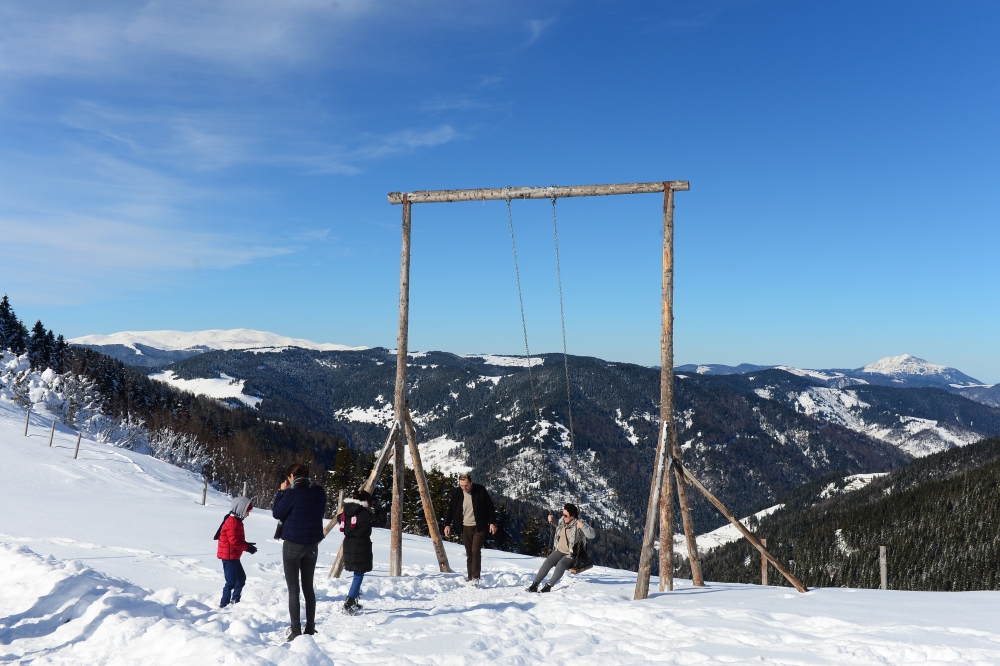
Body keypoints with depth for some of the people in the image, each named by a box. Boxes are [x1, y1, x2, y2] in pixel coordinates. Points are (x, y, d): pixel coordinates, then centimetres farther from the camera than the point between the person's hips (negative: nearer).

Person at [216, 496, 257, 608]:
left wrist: (247, 545, 4)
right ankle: (224, 604, -1)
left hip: (234, 556, 11)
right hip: (229, 556, -11)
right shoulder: (232, 522, -20)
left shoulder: (236, 521, 14)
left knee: (241, 577, 19)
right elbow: (234, 541, -24)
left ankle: (235, 600, 30)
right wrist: (247, 548, -17)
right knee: (231, 581, -8)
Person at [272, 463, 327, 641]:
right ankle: (310, 628, 19)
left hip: (293, 543, -5)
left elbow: (276, 513, -6)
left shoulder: (292, 493, -16)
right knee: (308, 587, 15)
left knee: (293, 589, 1)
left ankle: (295, 631, 1)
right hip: (312, 544, 5)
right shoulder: (319, 492, 0)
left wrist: (282, 492, 3)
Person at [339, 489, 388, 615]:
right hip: (361, 547, -8)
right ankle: (348, 604, -11)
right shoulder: (365, 514, -14)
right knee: (359, 575, -3)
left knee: (358, 574, 20)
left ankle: (353, 603, 25)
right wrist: (379, 512, 8)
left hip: (348, 546, 8)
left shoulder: (347, 511, 5)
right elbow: (381, 523, -10)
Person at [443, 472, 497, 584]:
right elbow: (451, 510, 8)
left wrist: (492, 523, -6)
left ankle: (476, 577, -7)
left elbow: (490, 507, -3)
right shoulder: (457, 493, -2)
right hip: (465, 528, 3)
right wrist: (447, 524, 4)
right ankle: (470, 578, 13)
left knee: (476, 551, -12)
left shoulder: (480, 491, -10)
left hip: (479, 527, -3)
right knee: (469, 554, 7)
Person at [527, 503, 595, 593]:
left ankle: (548, 586, -26)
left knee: (561, 565, -32)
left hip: (571, 554, -5)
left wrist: (582, 526, -38)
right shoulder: (562, 521, 3)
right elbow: (557, 526, 29)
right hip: (559, 551, 5)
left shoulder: (578, 524, -15)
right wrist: (551, 521, 10)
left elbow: (591, 535, -24)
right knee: (547, 562, -19)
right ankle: (535, 584, -17)